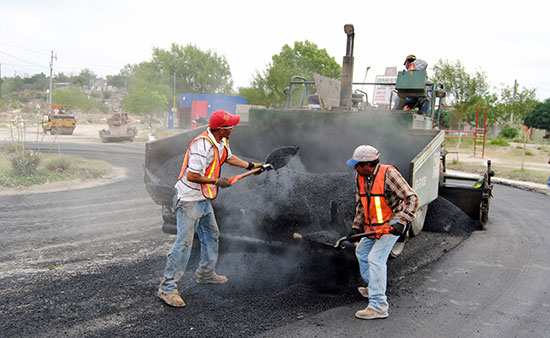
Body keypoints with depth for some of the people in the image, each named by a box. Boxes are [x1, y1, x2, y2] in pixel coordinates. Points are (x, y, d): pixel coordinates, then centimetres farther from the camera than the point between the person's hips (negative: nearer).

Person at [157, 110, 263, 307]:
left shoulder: (221, 141, 3)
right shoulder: (202, 146, -27)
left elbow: (229, 157, 24)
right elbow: (192, 176, -28)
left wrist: (251, 166, 27)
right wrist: (217, 182, -19)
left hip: (204, 200, 10)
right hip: (188, 200, -10)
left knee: (211, 235, 21)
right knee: (184, 242, -9)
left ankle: (206, 274, 39)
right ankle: (167, 288, -3)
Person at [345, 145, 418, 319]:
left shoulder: (388, 174, -23)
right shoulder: (360, 177, 0)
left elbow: (412, 198, -23)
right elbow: (361, 205, 12)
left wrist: (402, 223, -31)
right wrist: (356, 227, 5)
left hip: (392, 223, -9)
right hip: (374, 224, 9)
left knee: (376, 259, -18)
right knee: (361, 252, 20)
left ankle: (378, 306, -15)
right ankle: (373, 288, 40)